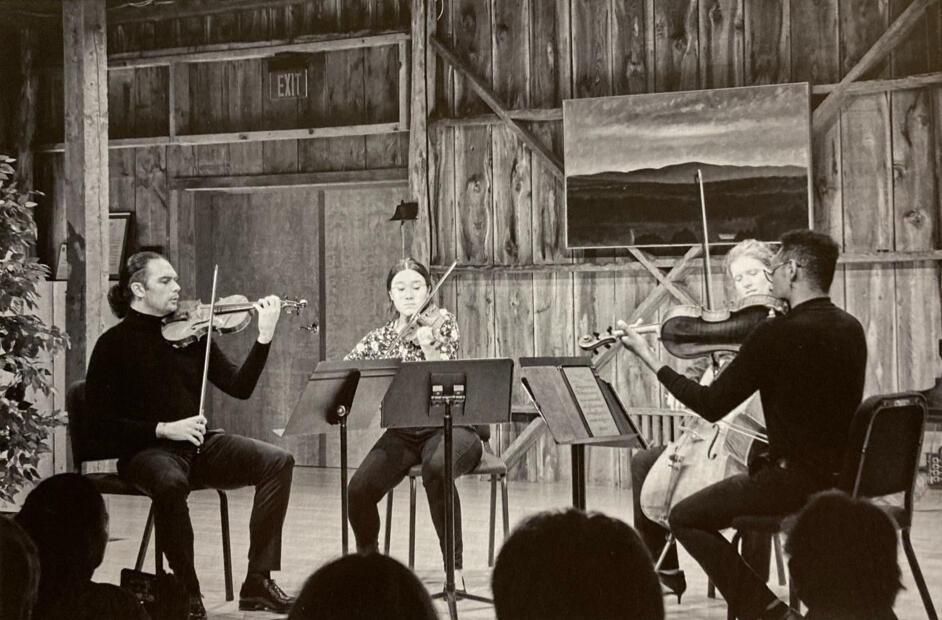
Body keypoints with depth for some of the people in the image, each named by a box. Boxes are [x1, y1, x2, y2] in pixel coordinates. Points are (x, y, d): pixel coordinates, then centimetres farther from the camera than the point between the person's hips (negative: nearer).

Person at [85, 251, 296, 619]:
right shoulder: (114, 345, -3)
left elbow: (239, 388, 4)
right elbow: (99, 423, -9)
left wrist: (264, 337, -9)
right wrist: (163, 429, -19)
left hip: (199, 445, 5)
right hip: (147, 451, -5)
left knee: (277, 462, -15)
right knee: (170, 483, -39)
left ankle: (258, 582, -12)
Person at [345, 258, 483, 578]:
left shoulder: (442, 321, 1)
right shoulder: (379, 338, 10)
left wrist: (429, 347, -27)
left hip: (449, 427, -3)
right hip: (403, 433, 4)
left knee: (436, 469, -39)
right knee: (359, 490, -21)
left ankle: (454, 565, -27)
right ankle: (368, 558, 10)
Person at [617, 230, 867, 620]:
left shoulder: (777, 333, -18)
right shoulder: (851, 329, 5)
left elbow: (711, 406, -14)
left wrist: (649, 359, -5)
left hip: (797, 479, -8)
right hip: (845, 479, 8)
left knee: (685, 518, 5)